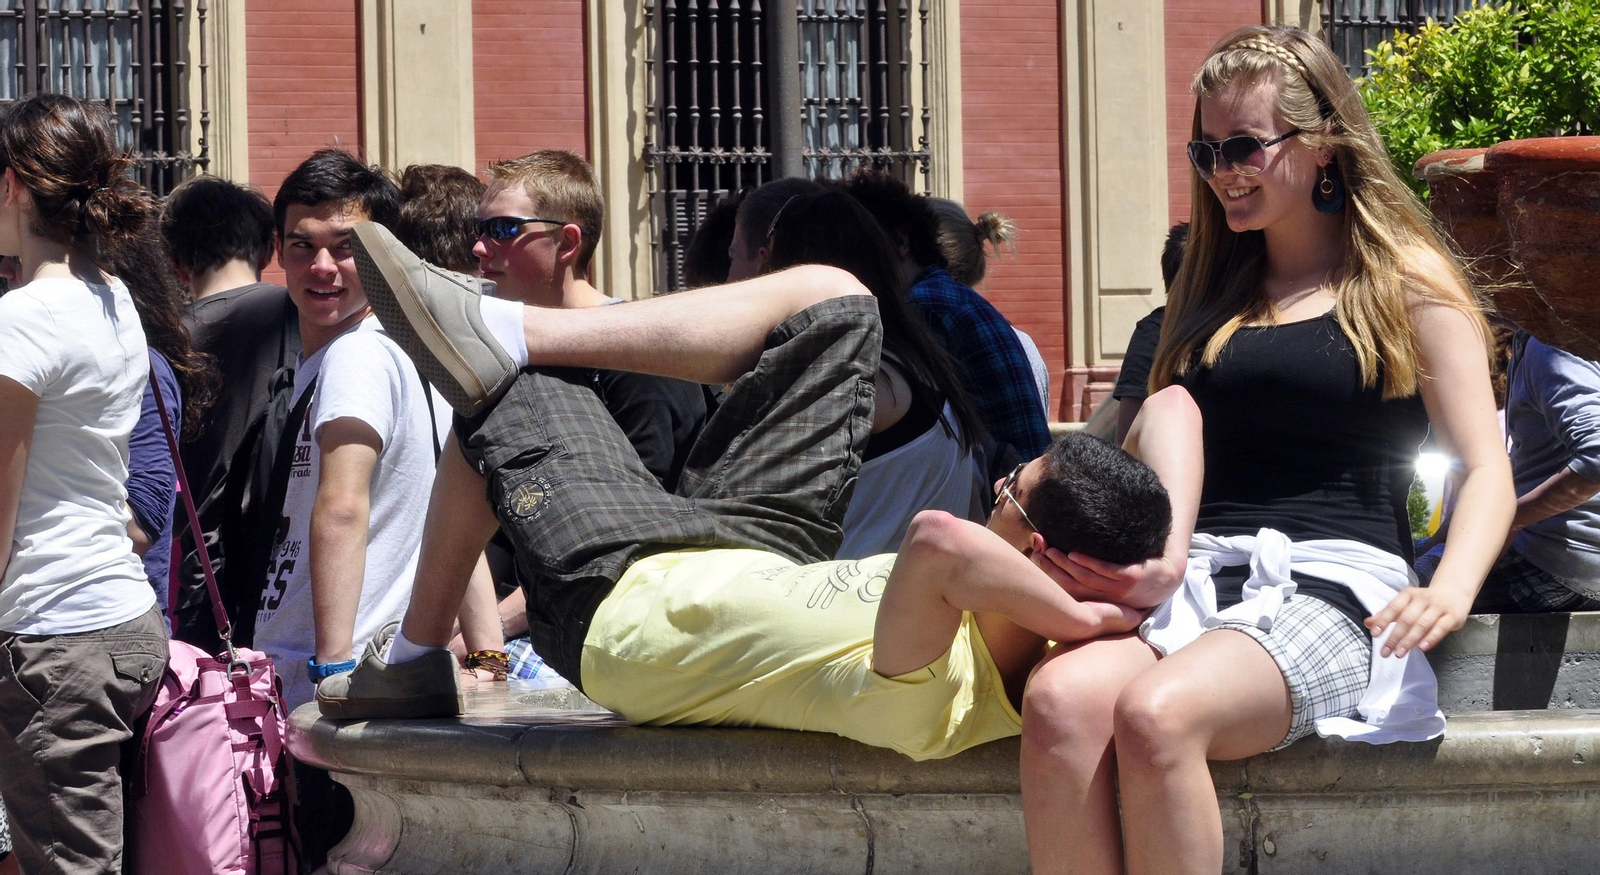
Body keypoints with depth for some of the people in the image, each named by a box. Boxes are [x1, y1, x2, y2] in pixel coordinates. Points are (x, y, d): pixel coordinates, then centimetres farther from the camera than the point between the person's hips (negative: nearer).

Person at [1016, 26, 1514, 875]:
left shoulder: (1408, 284, 9)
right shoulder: (1208, 292, 25)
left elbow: (1487, 471, 2)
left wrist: (1451, 591, -19)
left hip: (1328, 586, -4)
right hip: (1190, 580, 5)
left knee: (1158, 712, -37)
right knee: (1061, 698, -32)